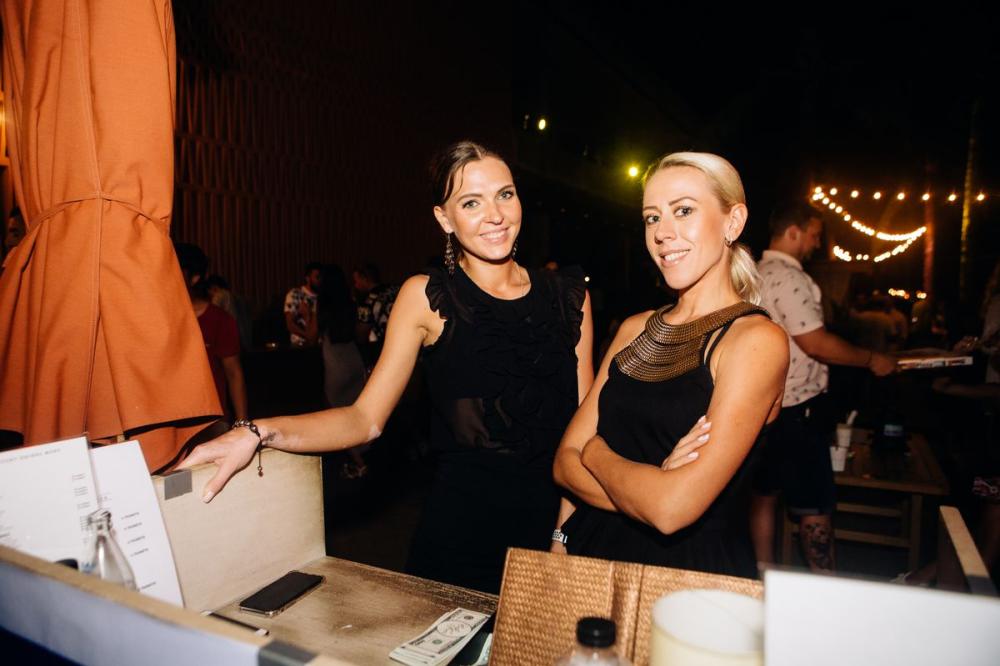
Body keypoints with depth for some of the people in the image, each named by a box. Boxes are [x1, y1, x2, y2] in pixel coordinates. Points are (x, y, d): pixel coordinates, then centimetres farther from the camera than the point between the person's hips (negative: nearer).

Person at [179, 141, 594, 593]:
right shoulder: (426, 297, -4)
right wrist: (257, 434, -20)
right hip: (460, 525, -2)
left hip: (558, 521, 3)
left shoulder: (570, 298, 4)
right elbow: (366, 419, -7)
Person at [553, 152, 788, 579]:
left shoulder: (757, 340, -11)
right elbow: (566, 462, 1)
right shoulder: (635, 329, 6)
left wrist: (596, 452, -4)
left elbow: (674, 508, -19)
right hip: (597, 555, 4)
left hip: (697, 571, -3)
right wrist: (655, 489, -14)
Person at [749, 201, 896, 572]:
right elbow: (815, 343, -21)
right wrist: (871, 360, -8)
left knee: (765, 493, 15)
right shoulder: (788, 277, -18)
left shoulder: (759, 273, 12)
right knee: (815, 506, 1)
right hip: (796, 408, -10)